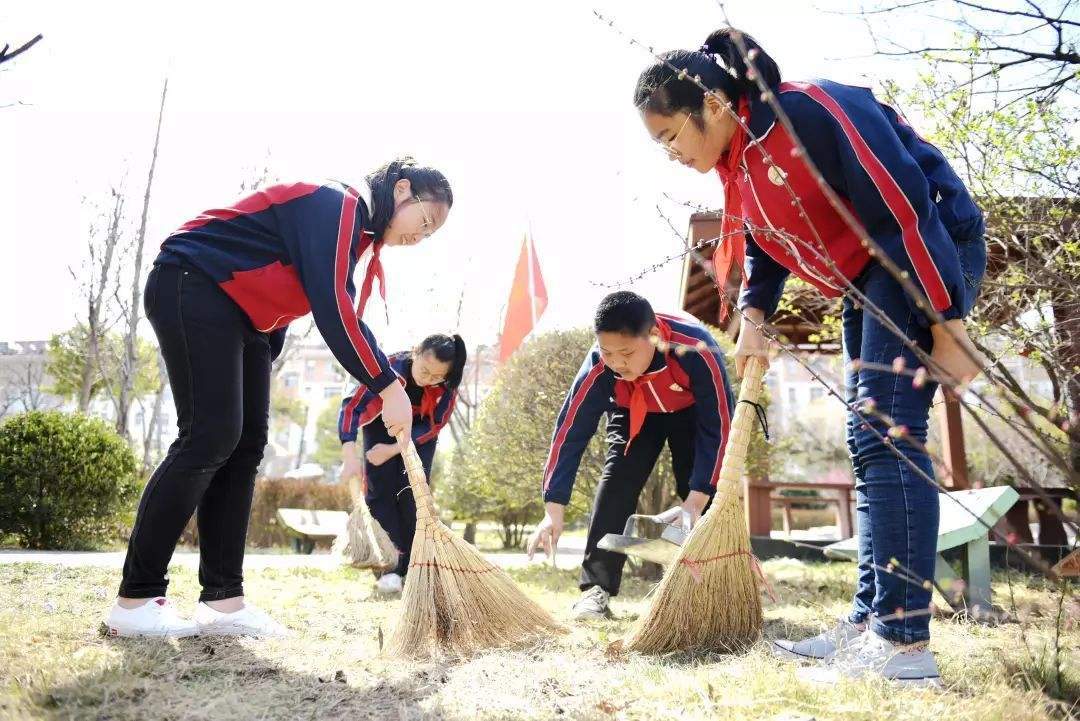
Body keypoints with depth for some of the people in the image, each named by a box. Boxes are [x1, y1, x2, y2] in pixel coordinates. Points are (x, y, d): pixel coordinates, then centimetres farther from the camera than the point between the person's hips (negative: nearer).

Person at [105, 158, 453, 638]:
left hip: (243, 317, 11)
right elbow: (332, 308, -26)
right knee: (209, 436, -16)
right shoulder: (339, 204, -18)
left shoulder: (356, 226, 14)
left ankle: (222, 600, 1)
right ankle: (134, 601, -10)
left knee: (246, 444, 1)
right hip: (192, 288, -10)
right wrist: (388, 386, -24)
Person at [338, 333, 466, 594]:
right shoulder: (389, 368, -38)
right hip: (382, 426, -1)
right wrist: (350, 454, -52)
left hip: (420, 432, 1)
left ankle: (409, 565, -3)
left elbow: (434, 425, -20)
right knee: (379, 489, -11)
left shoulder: (447, 384, -30)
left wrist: (394, 449, -29)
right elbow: (352, 406, -40)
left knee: (412, 492, -10)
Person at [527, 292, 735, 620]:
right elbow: (570, 433, -31)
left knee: (703, 486, -14)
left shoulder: (697, 350, -43)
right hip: (633, 413, 1)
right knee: (617, 482, -14)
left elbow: (717, 428, -35)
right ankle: (596, 588, -11)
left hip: (693, 410, -1)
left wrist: (696, 501, -41)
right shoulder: (598, 368, -36)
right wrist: (554, 511, -35)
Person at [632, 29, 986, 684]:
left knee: (887, 430, -16)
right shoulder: (735, 163, 5)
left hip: (930, 255, -9)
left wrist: (947, 327, -23)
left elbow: (907, 209, -25)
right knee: (869, 438, 6)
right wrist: (753, 320, 0)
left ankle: (906, 641, -12)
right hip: (867, 281, 10)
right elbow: (763, 249, 17)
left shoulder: (810, 111, -23)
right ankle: (870, 623, 13)